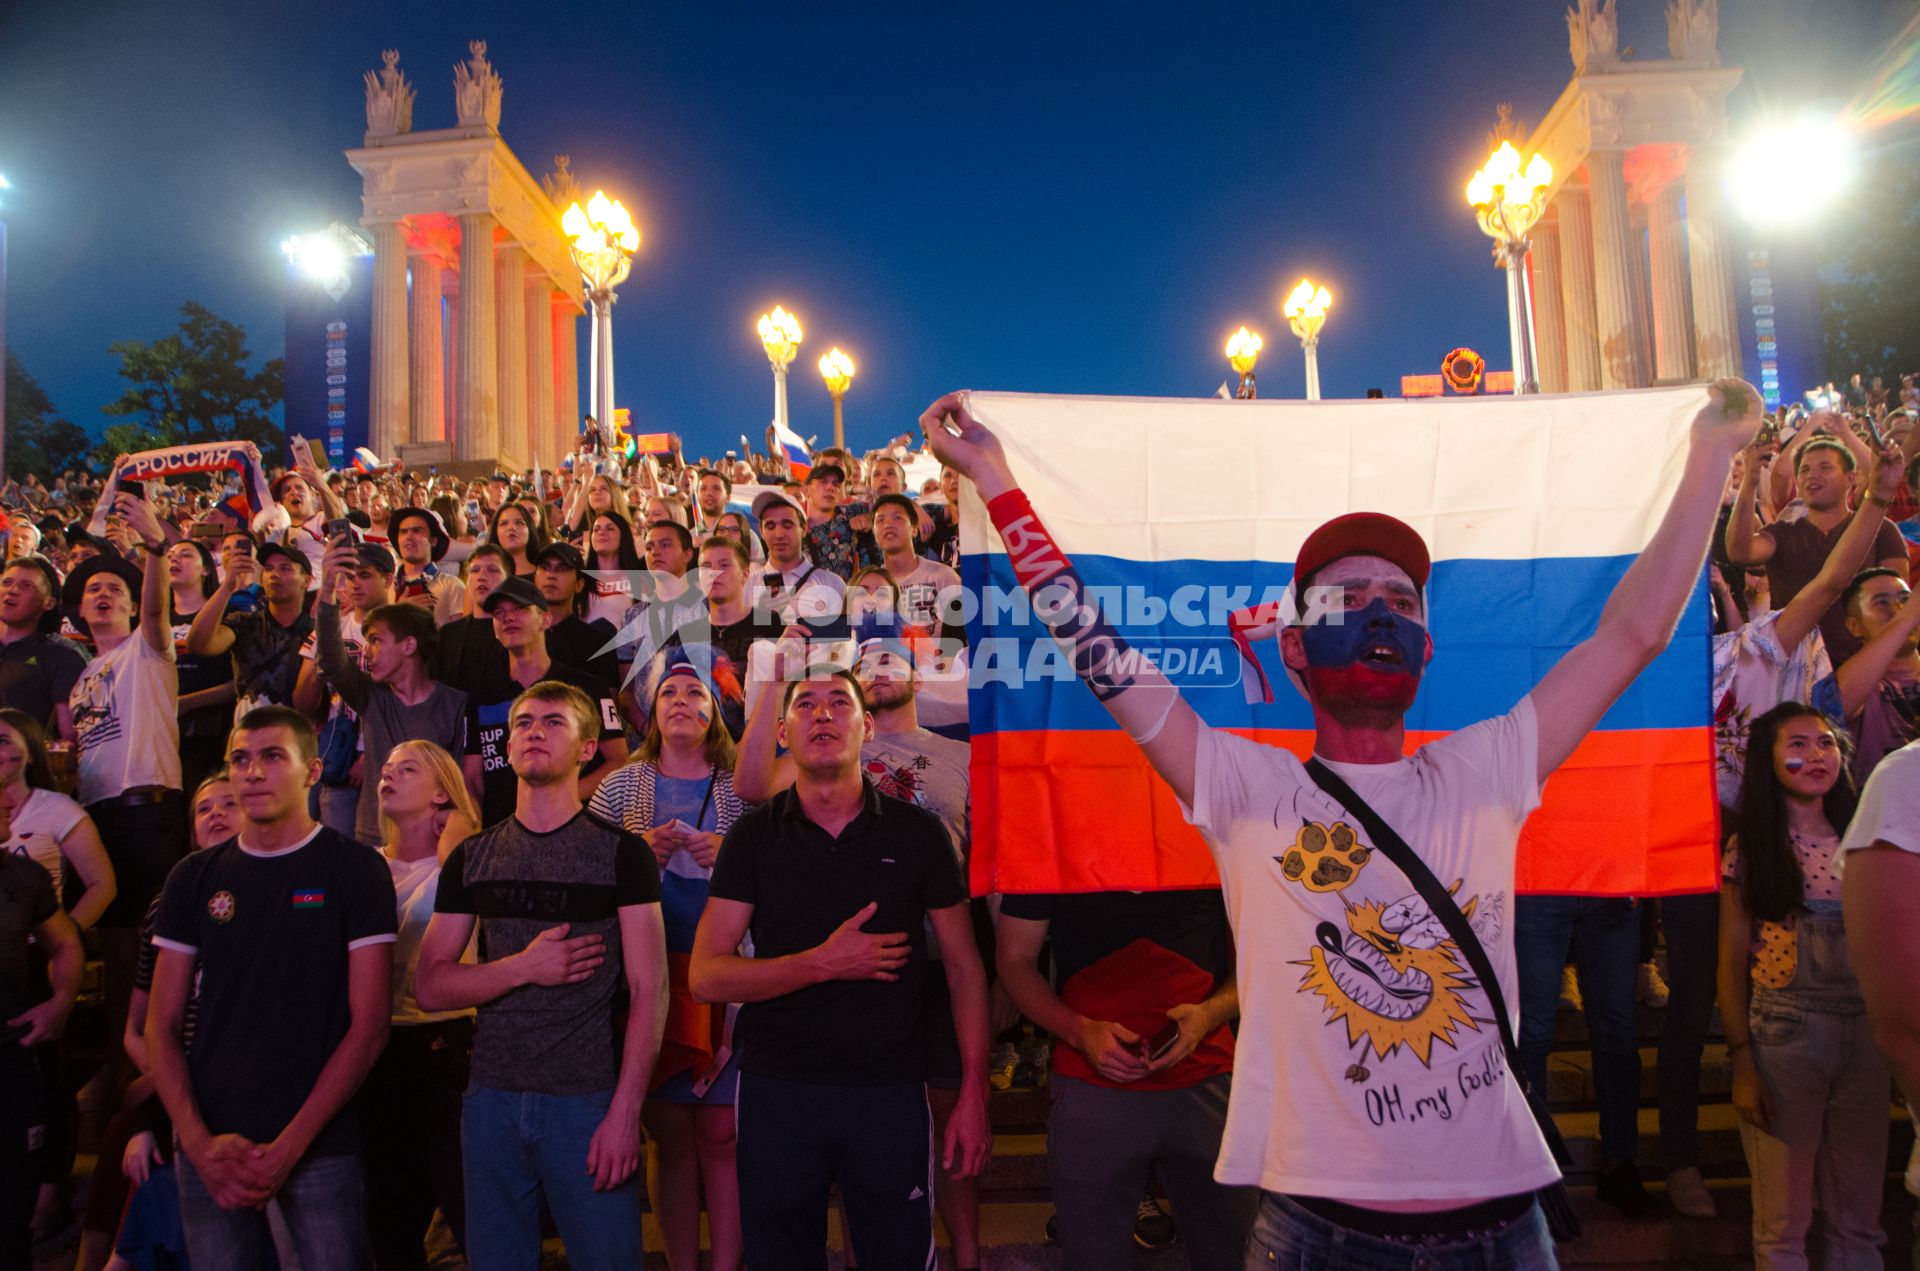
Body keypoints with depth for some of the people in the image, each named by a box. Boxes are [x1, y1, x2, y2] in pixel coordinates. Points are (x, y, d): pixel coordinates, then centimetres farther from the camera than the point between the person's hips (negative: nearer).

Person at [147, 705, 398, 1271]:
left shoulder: (354, 868, -5)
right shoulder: (195, 877, 6)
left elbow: (369, 1026, -8)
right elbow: (160, 1026, 5)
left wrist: (290, 1146, -13)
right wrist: (201, 1143, -7)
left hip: (321, 1146, -3)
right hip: (208, 1149, 3)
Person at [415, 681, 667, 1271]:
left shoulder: (621, 851, -4)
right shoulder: (471, 857, 8)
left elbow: (649, 991, -7)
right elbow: (429, 987, 5)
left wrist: (625, 1112, -14)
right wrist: (523, 967, -11)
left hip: (589, 1102, -3)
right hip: (491, 1097, 4)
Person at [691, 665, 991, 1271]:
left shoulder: (917, 833, -1)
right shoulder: (753, 837, 0)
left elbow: (964, 966, 2)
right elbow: (706, 977, -5)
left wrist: (974, 1095, -5)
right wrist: (828, 963, -16)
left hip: (890, 1090, 0)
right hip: (776, 1090, 1)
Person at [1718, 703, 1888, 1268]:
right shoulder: (1749, 849, -3)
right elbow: (1732, 962, -3)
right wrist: (1742, 1062, -8)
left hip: (1863, 1029, 3)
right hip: (1783, 1031, -3)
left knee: (1858, 1218, 11)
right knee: (1783, 1218, 3)